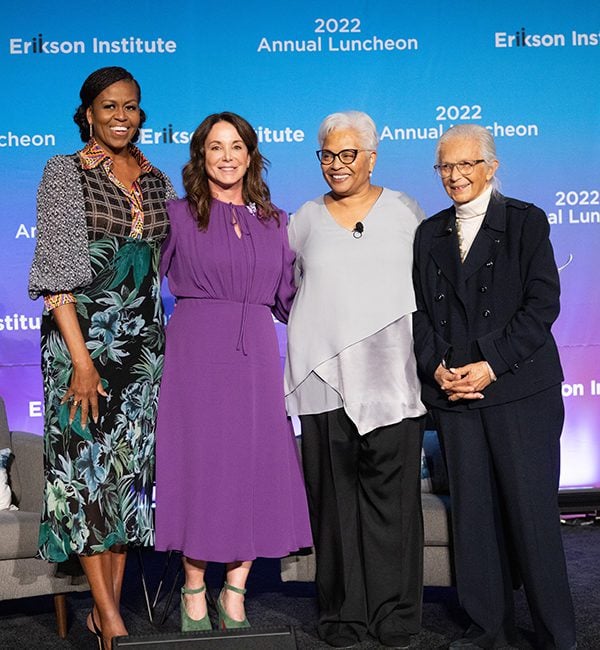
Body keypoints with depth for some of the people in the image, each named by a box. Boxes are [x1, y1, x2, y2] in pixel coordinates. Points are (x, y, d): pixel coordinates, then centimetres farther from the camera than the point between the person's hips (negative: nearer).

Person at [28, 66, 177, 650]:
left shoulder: (156, 180, 11)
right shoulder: (65, 173, -3)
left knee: (132, 463, 6)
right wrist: (81, 358, -16)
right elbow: (57, 272, -9)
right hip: (82, 334, -5)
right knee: (86, 463, -4)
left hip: (142, 338, 5)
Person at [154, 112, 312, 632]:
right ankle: (194, 593, 14)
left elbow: (288, 298, 16)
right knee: (200, 462, -1)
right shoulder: (178, 216, 4)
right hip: (196, 350, -3)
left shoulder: (273, 222, 14)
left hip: (256, 352, 3)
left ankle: (234, 596, 13)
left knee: (255, 466, 1)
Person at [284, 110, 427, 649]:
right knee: (336, 495, 3)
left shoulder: (404, 211, 9)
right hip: (324, 376, 1)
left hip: (391, 375, -1)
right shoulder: (305, 219, 11)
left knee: (391, 492, -1)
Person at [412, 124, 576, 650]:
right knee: (473, 513, 5)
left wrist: (492, 365, -13)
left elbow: (543, 302, -5)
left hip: (520, 389, -3)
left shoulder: (525, 221, 3)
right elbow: (420, 311, 12)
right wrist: (437, 368, -4)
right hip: (453, 390, 4)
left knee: (531, 510, -2)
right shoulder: (429, 234, 14)